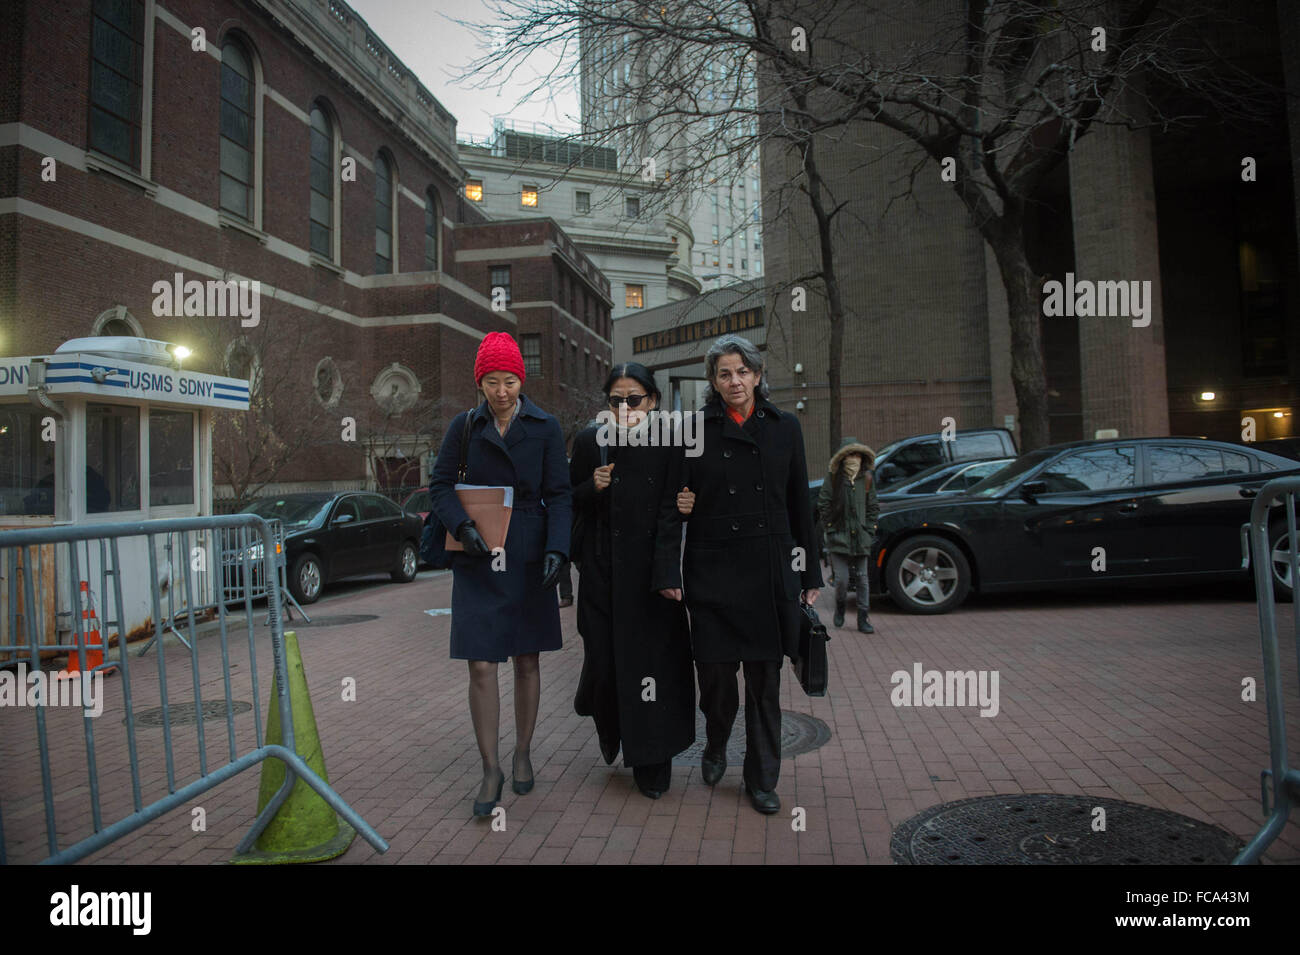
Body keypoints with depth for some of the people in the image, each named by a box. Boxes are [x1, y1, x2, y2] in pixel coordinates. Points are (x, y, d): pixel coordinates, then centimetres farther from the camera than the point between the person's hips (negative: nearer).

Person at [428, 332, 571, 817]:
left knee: (526, 662, 10)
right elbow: (439, 485, 3)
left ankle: (523, 754, 30)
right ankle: (491, 771, 12)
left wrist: (556, 548, -15)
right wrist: (462, 525, -16)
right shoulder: (464, 425, 3)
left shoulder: (545, 427, 0)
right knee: (481, 666, -2)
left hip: (528, 558, 0)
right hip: (478, 559, 0)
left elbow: (558, 495, -2)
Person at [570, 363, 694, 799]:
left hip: (649, 573, -2)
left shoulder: (667, 444, -5)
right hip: (601, 572, 2)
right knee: (603, 660, 6)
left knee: (652, 661, 1)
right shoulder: (589, 441, 3)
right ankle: (608, 727, 41)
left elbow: (670, 515, -10)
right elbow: (570, 504, 10)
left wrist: (666, 576, -18)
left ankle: (652, 766, 18)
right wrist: (592, 487, -12)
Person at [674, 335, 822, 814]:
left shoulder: (785, 427, 6)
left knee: (765, 678, 7)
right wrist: (682, 504, -13)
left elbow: (800, 504, 8)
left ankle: (762, 779, 23)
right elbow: (681, 495, 12)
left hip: (770, 569, 1)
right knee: (715, 670, 3)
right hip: (713, 569, -1)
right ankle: (716, 746, 35)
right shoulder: (696, 428, 2)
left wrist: (810, 575, 7)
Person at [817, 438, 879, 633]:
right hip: (839, 537, -2)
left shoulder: (867, 478, 8)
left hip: (860, 538, 3)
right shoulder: (833, 478, -1)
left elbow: (873, 506, 15)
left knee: (862, 578, 3)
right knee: (841, 579, -4)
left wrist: (869, 529, 6)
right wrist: (830, 528, -3)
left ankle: (863, 619, 9)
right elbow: (823, 505, 2)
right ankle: (840, 608, 24)